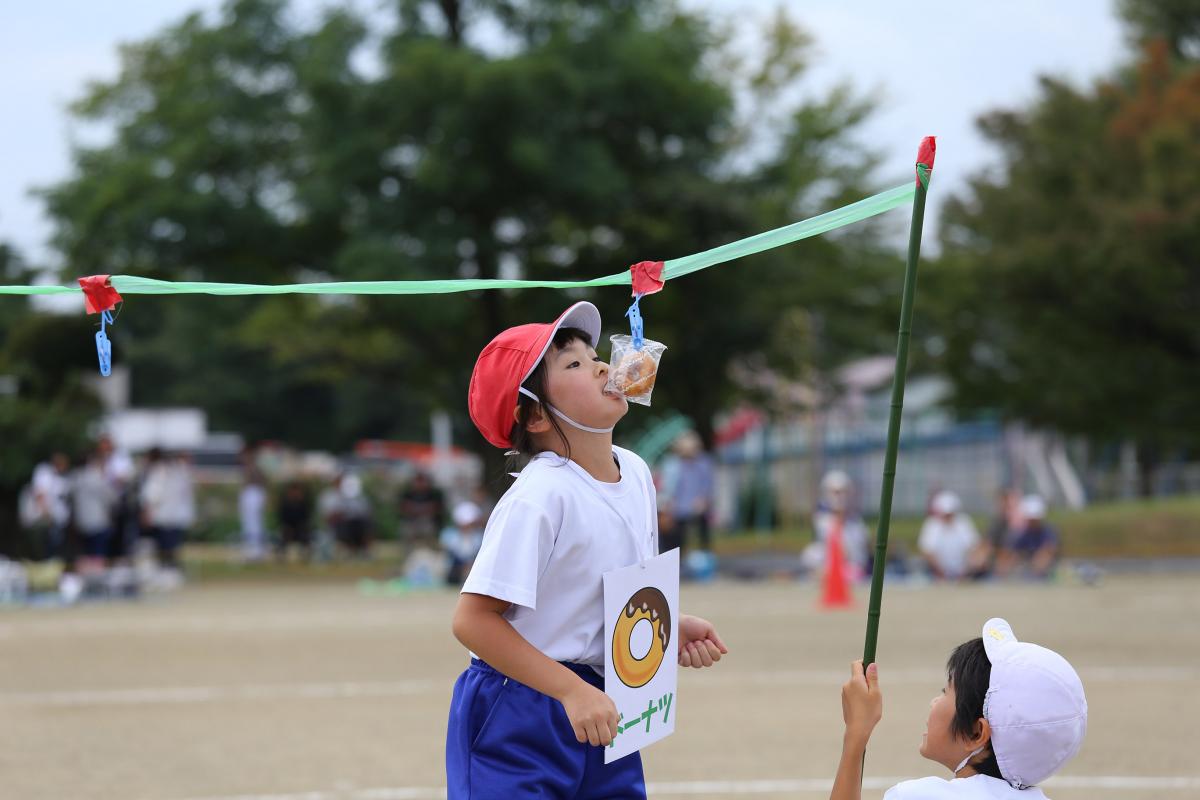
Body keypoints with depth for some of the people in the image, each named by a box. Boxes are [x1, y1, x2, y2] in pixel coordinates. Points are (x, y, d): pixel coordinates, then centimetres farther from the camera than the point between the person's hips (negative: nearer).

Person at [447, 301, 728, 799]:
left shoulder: (635, 473, 4)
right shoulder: (539, 497, -20)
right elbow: (473, 619, -23)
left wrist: (671, 629, 0)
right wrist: (572, 692, -24)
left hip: (600, 710, 7)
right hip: (520, 720, -7)